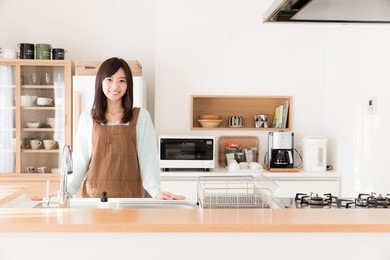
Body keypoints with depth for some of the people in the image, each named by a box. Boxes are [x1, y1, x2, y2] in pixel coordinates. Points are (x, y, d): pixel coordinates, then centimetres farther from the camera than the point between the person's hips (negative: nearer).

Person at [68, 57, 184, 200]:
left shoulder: (141, 117, 1)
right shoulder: (87, 118, 4)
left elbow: (147, 159, -4)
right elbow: (80, 161, 5)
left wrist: (156, 192, -16)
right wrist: (65, 191, -5)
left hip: (130, 194, -1)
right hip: (95, 194, 1)